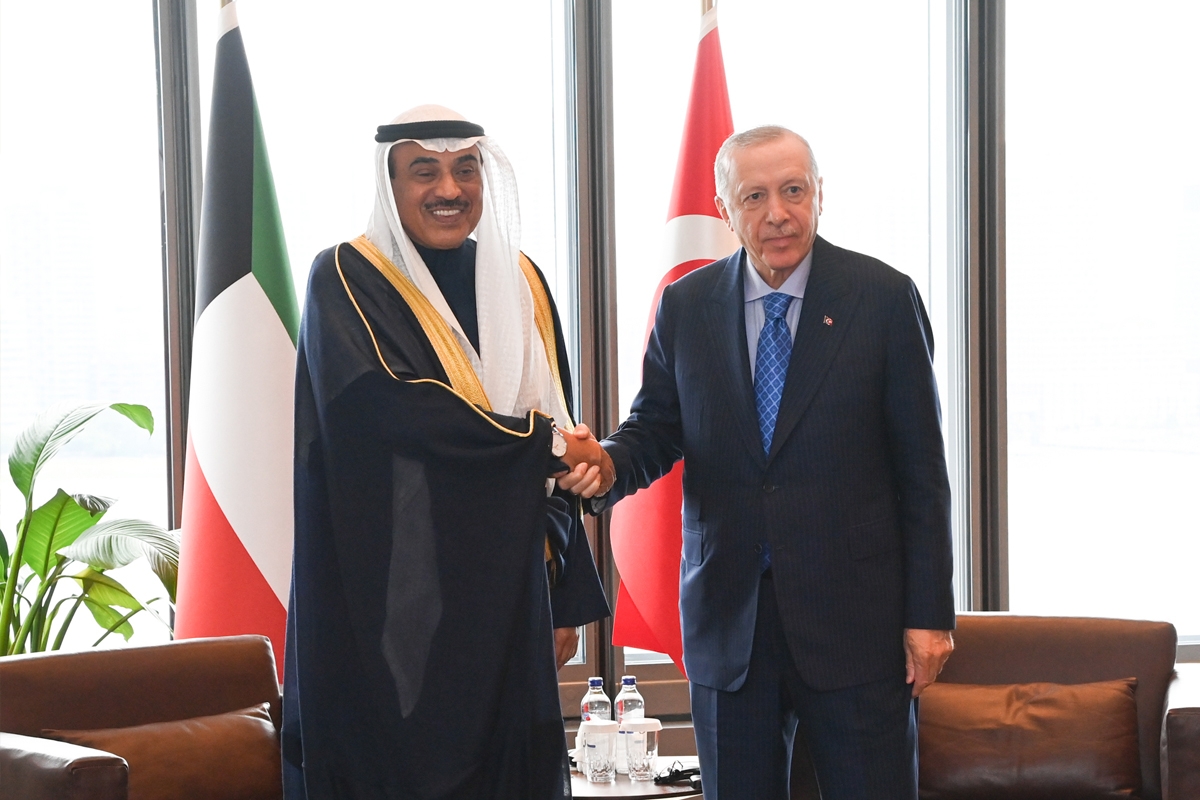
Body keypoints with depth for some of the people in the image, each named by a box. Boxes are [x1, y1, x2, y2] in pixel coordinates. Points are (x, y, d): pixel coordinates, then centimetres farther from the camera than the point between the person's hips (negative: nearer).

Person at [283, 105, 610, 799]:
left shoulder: (520, 285, 12)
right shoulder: (347, 279, -4)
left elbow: (562, 445, 12)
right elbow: (391, 403, -20)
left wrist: (566, 601, 9)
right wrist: (541, 443, -12)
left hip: (505, 600, 5)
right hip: (391, 604, -5)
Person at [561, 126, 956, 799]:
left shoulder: (884, 297, -2)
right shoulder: (686, 306, 6)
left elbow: (920, 469, -2)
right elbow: (656, 430, 10)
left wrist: (929, 613, -5)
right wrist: (608, 465, -15)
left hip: (854, 617, -2)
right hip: (729, 615, 3)